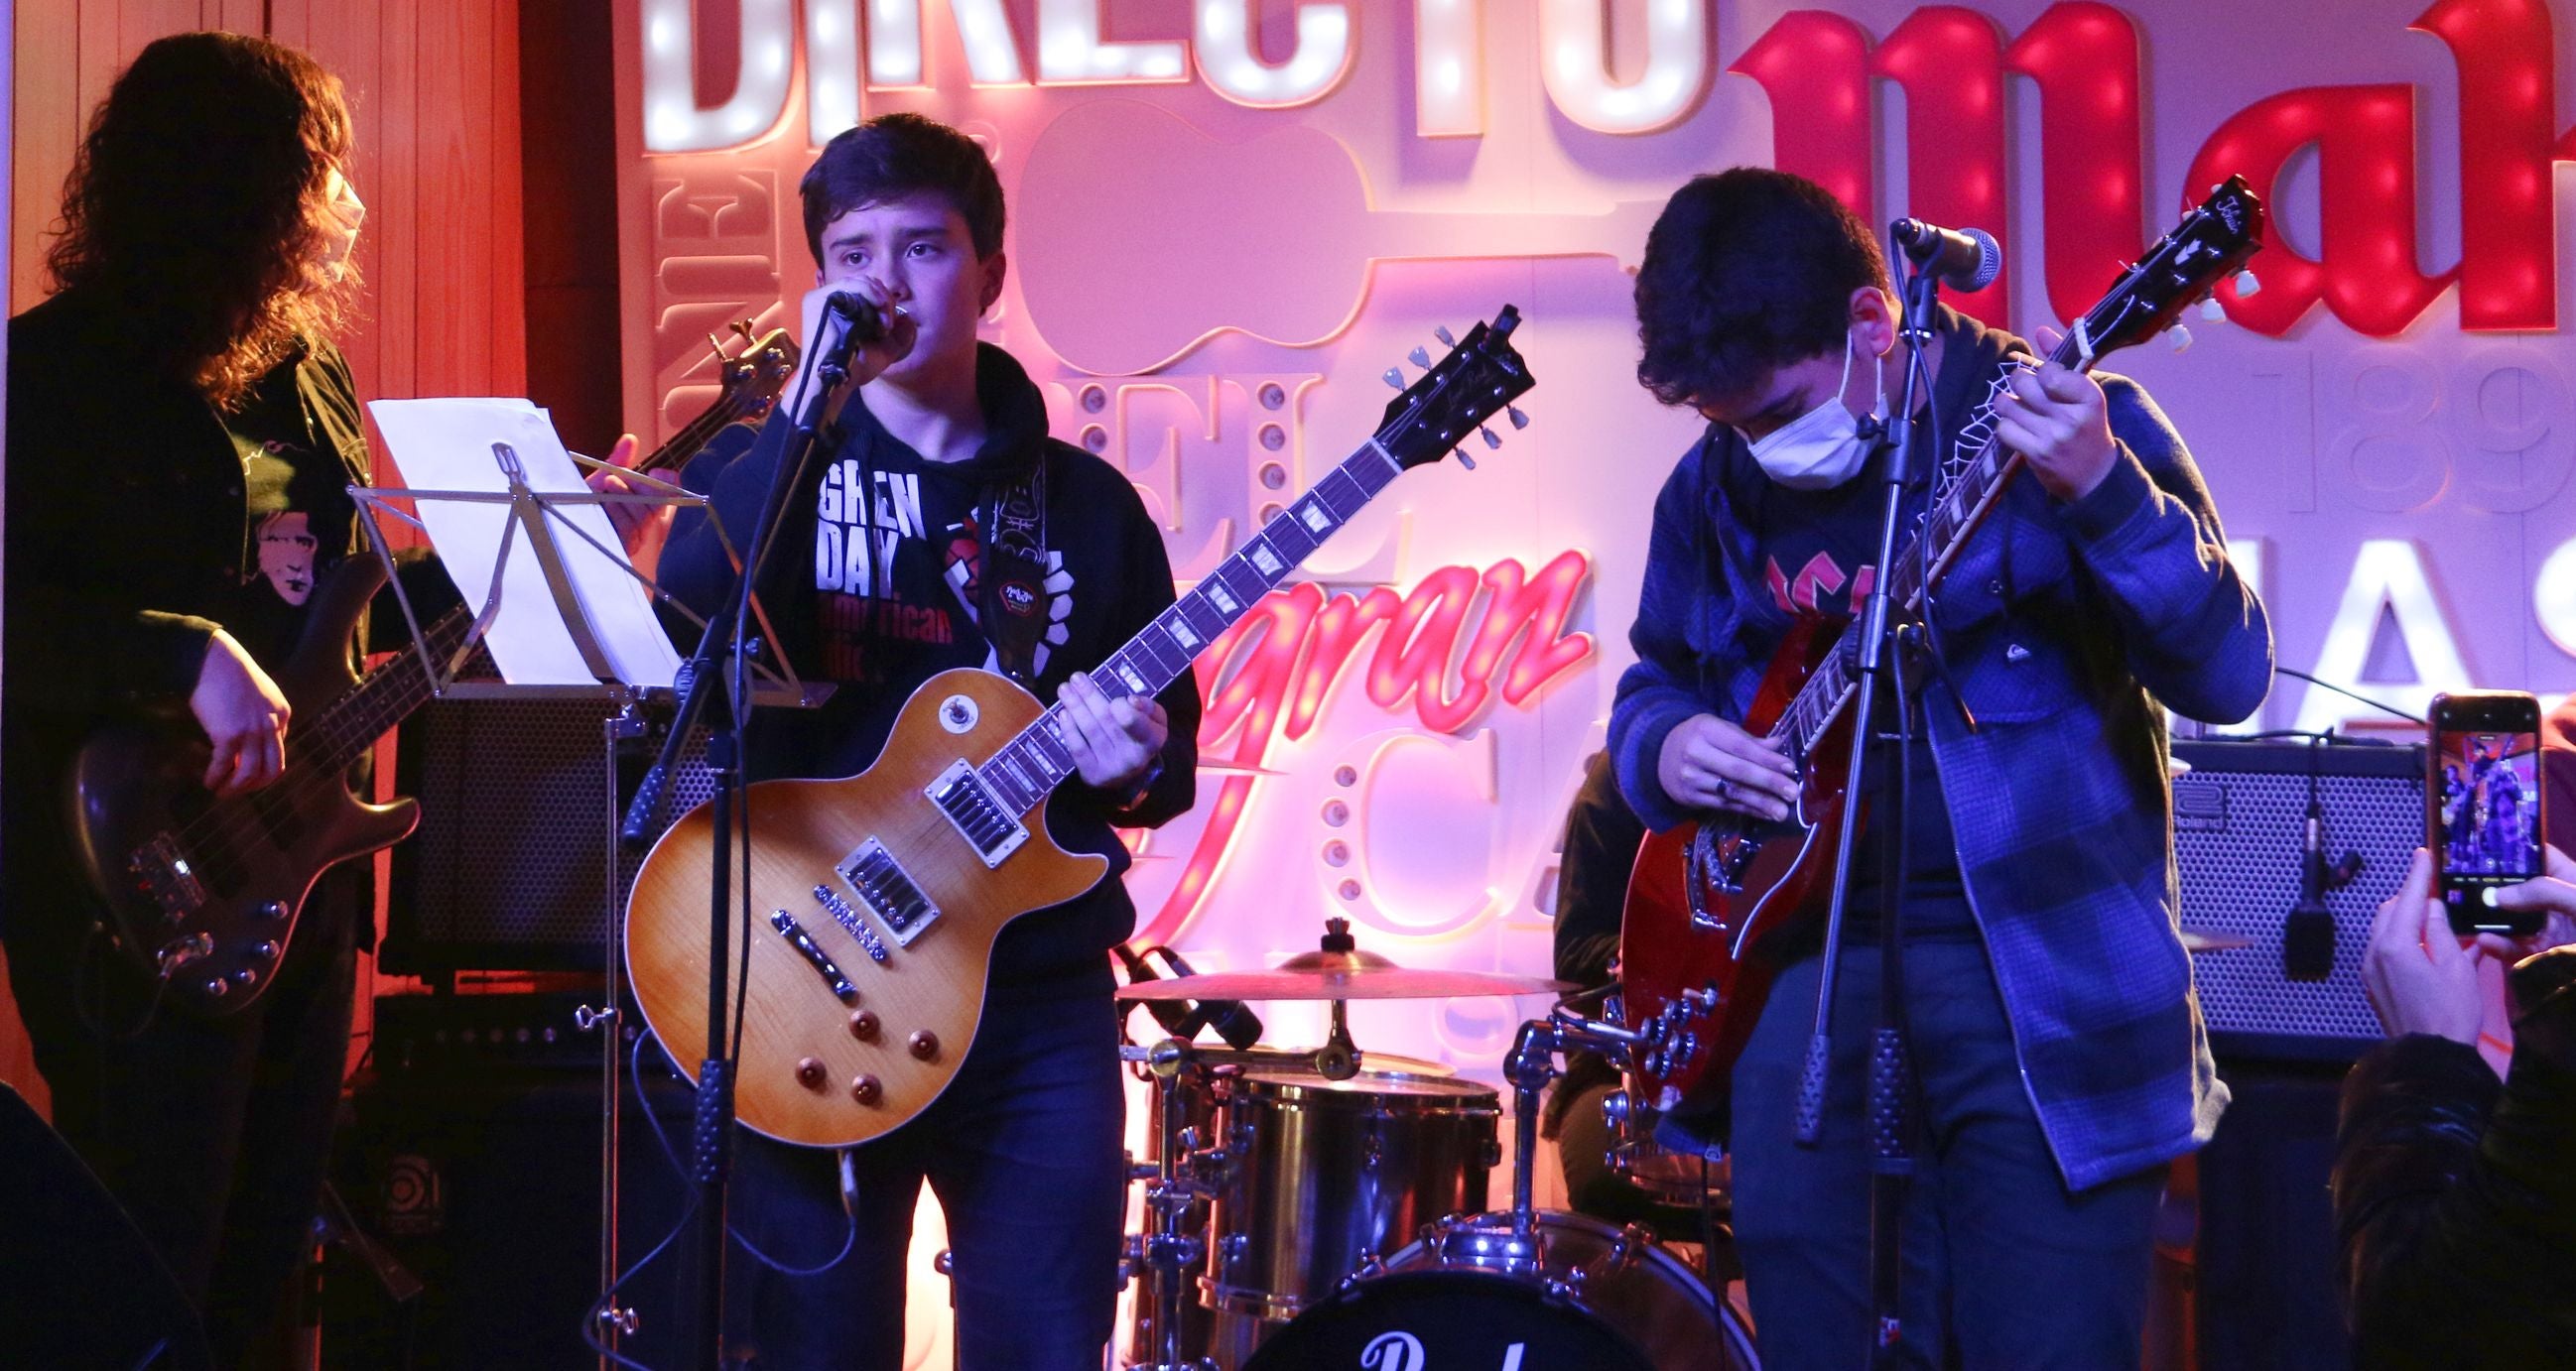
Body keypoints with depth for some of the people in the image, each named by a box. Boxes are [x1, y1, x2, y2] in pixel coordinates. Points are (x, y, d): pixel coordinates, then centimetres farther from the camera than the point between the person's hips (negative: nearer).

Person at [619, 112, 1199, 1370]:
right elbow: (693, 625, -17)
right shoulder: (758, 471, 6)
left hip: (1038, 998, 1)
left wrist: (1137, 766, -8)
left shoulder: (1085, 503, 11)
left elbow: (1172, 756, 15)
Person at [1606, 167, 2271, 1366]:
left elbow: (2225, 677, -14)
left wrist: (2101, 493, -30)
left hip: (2042, 981, -4)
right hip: (1808, 969, 4)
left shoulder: (2060, 422, -6)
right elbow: (1655, 679, 25)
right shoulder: (1718, 488, 9)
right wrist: (1667, 743, 0)